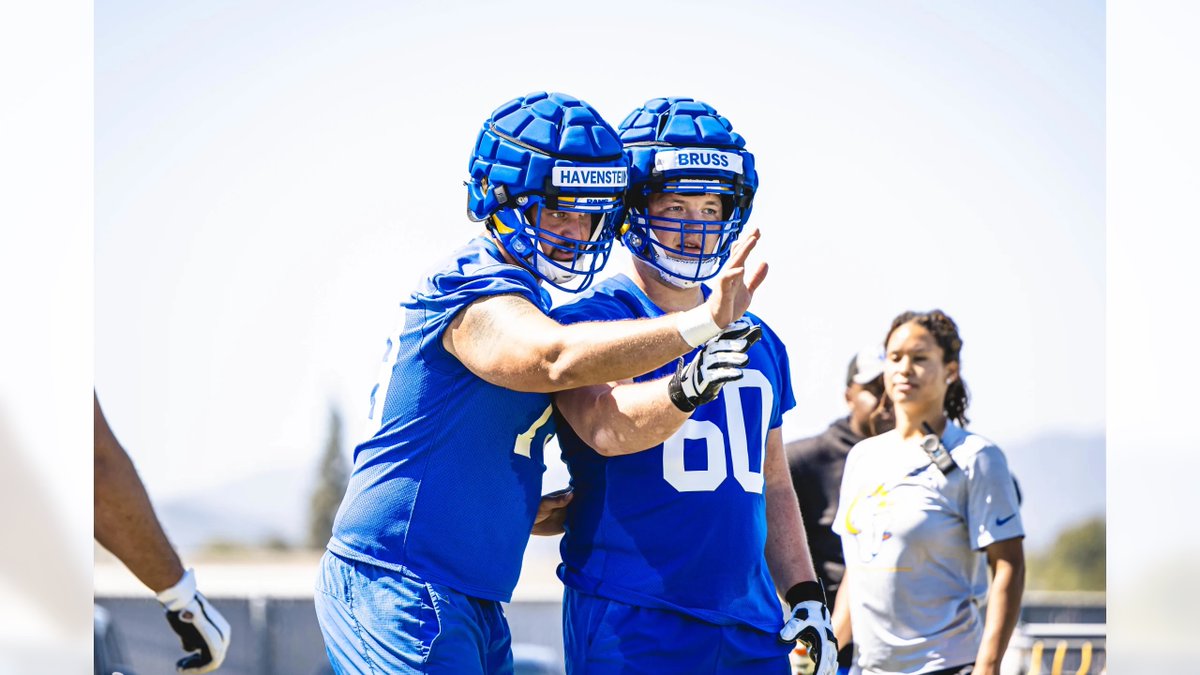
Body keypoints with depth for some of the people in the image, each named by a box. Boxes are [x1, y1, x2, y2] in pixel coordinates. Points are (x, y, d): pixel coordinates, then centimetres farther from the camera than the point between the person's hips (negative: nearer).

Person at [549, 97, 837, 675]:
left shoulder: (756, 341, 15)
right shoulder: (590, 322, -6)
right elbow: (604, 426, -26)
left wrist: (806, 598, 16)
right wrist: (687, 388, -44)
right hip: (631, 627, -6)